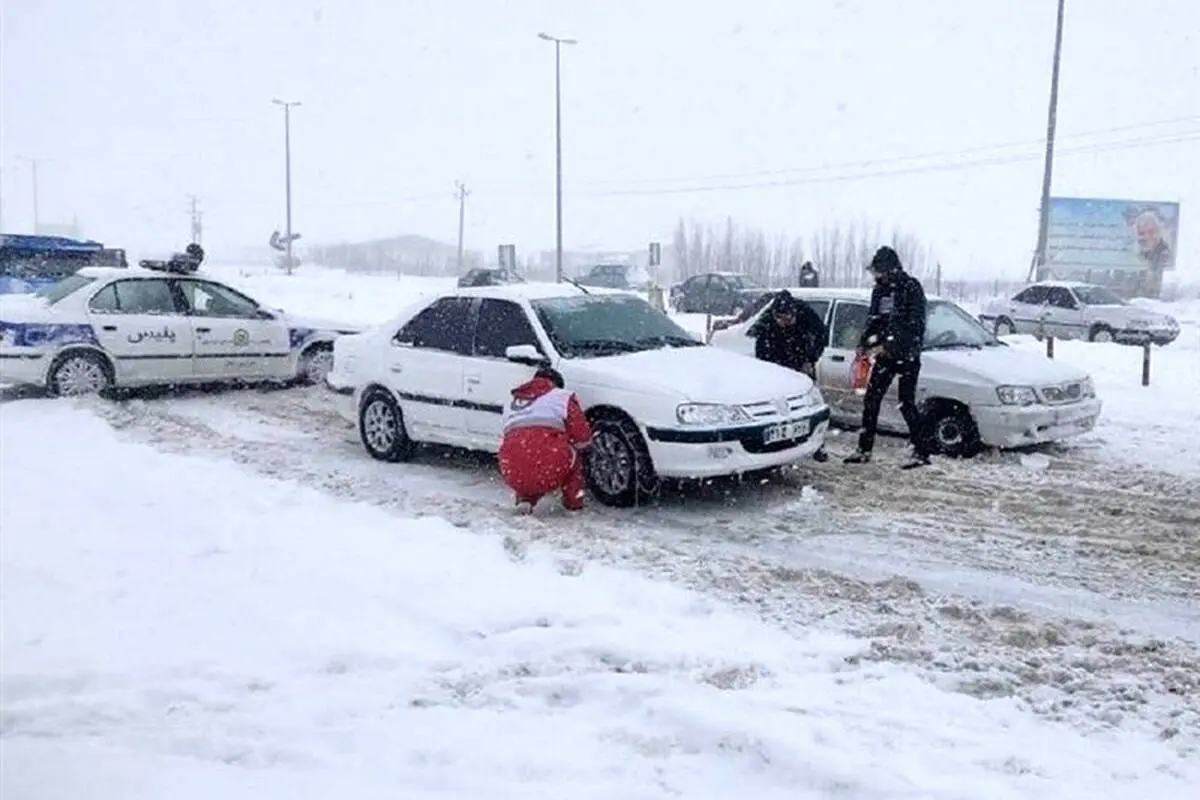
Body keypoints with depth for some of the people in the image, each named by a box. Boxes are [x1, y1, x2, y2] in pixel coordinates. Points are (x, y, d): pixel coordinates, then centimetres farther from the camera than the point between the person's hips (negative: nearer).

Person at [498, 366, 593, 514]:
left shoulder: (511, 403, 27)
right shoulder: (562, 397, 11)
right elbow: (583, 437, 7)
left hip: (513, 478, 4)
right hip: (549, 474, -4)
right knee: (573, 452, 26)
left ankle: (525, 498, 16)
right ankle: (574, 502, 24)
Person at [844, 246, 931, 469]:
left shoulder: (911, 287, -9)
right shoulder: (880, 290, 12)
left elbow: (914, 325, -16)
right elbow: (873, 320, 19)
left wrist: (889, 345, -21)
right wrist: (864, 344, 4)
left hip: (907, 355, -7)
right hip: (885, 354, 7)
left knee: (906, 403, -7)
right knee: (871, 399, 5)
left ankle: (921, 452, 3)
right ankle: (865, 449, 12)